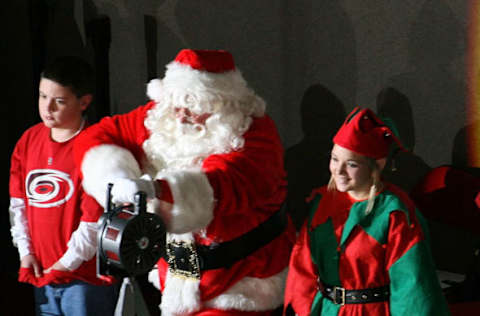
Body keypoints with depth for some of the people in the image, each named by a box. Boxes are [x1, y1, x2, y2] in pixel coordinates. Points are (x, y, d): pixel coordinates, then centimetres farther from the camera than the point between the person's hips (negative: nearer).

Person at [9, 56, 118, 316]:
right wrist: (25, 252, 5)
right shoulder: (28, 140, 8)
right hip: (42, 274, 6)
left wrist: (67, 264, -10)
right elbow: (18, 201, 12)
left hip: (86, 274, -6)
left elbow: (94, 219, -14)